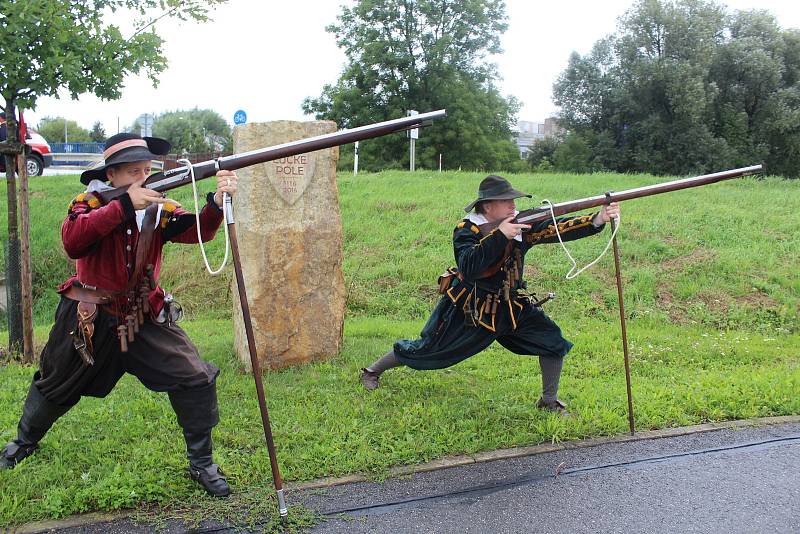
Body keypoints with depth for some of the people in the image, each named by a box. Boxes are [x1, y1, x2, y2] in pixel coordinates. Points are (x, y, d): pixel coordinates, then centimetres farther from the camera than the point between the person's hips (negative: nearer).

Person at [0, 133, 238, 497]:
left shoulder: (159, 208, -6)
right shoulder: (91, 201, -12)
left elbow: (197, 230, -23)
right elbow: (72, 241, -32)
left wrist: (216, 203, -44)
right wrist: (124, 205, -40)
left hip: (144, 317, 2)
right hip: (88, 318, -1)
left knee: (196, 380, -10)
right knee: (54, 386, 20)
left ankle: (201, 463, 7)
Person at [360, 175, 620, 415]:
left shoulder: (521, 225, -9)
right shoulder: (466, 230, -20)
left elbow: (558, 228, -22)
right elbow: (469, 268, -38)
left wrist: (598, 219, -37)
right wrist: (499, 235, -42)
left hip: (509, 305, 4)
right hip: (467, 307, -4)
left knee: (553, 341, -6)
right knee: (426, 349, 5)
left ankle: (549, 400, 12)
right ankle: (373, 370, 29)